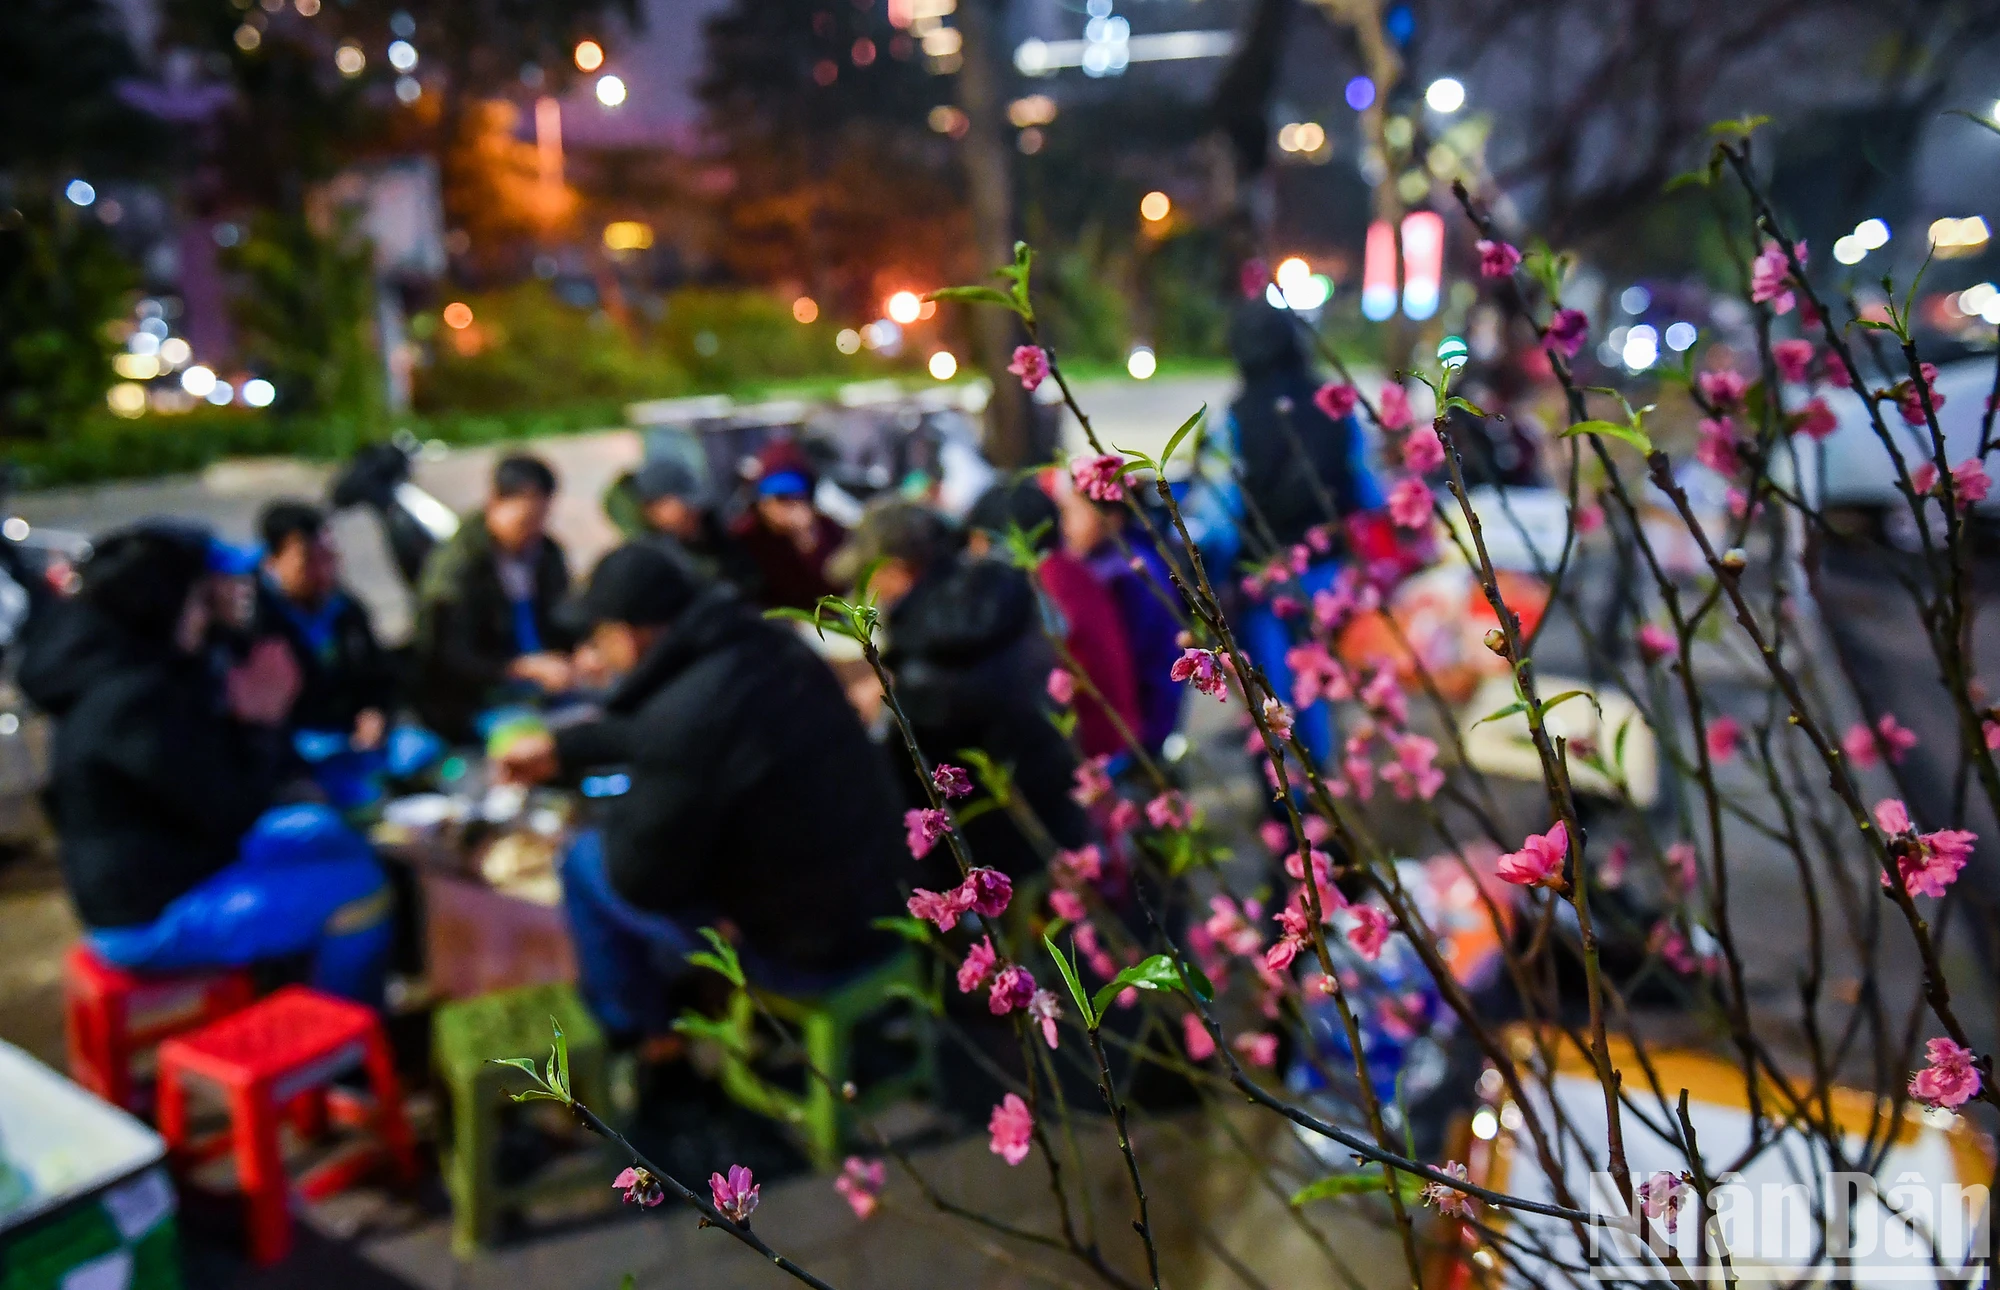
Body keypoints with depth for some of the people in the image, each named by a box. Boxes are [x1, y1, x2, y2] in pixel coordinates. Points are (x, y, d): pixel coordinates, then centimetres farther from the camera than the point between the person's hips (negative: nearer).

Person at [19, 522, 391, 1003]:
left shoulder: (115, 669, 4)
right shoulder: (134, 699, -28)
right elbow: (232, 810, -23)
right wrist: (262, 724, -12)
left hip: (151, 869, 11)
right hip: (150, 915, -11)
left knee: (328, 832, 20)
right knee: (358, 892, -13)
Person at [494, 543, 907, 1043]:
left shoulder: (685, 719, -29)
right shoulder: (768, 643, -4)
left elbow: (639, 878, -16)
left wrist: (614, 810, 4)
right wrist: (562, 747, 24)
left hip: (804, 955, -8)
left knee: (586, 862, 10)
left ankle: (638, 1035, 32)